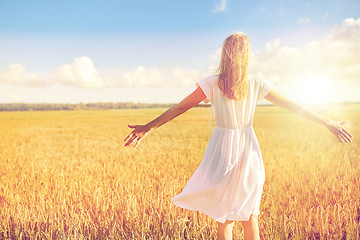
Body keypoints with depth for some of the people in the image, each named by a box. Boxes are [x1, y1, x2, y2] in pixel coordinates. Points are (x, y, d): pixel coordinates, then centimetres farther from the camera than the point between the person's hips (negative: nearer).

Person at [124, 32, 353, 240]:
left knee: (225, 218, 11)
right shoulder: (256, 84, -3)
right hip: (249, 153, 2)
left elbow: (181, 107, -11)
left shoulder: (213, 84, -10)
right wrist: (328, 122, 12)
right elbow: (293, 106, 2)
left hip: (223, 149, -2)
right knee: (249, 217, 17)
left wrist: (149, 127, -6)